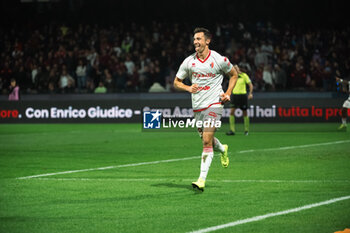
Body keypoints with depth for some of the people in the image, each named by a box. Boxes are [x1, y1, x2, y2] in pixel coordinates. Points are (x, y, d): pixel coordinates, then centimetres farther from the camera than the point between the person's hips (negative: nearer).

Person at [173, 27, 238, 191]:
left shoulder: (219, 60, -5)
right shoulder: (189, 61, 2)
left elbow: (234, 74, 12)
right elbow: (176, 82, 11)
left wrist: (228, 93, -1)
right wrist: (188, 88, -10)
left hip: (214, 104, -5)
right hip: (197, 107, 5)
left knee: (207, 141, -16)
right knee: (206, 140, 16)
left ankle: (202, 179, -17)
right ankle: (222, 150, 51)